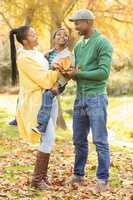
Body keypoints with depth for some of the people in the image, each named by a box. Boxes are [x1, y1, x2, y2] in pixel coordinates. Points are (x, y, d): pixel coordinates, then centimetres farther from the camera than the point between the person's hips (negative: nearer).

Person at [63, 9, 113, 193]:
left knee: (100, 141, -3)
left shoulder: (102, 43, -8)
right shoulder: (78, 45, 14)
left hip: (96, 98, -7)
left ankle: (102, 180, 3)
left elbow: (104, 72, -16)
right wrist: (67, 72, -6)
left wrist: (77, 74, -14)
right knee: (79, 140, 12)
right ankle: (78, 175, 24)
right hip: (80, 98, 7)